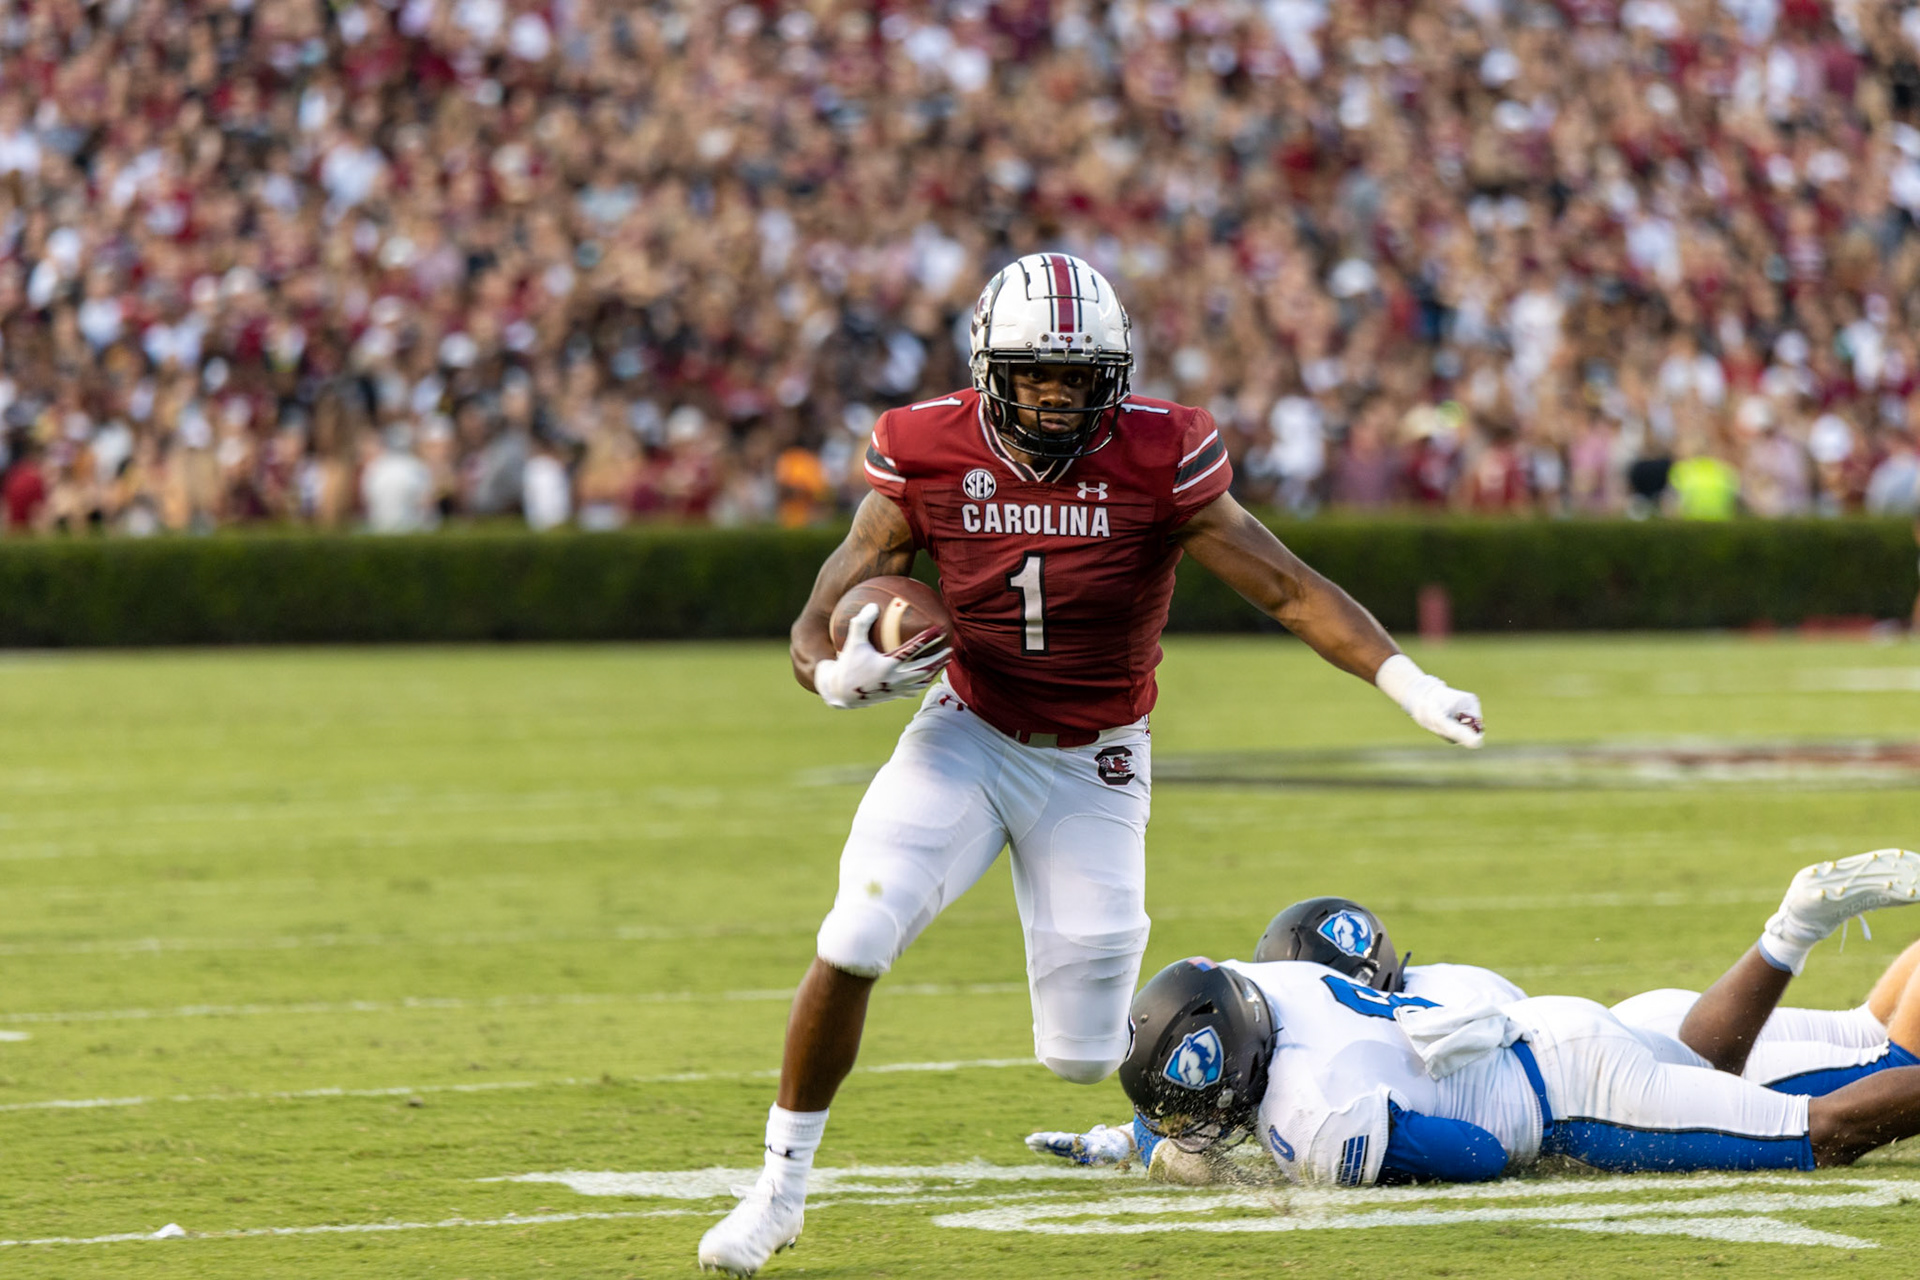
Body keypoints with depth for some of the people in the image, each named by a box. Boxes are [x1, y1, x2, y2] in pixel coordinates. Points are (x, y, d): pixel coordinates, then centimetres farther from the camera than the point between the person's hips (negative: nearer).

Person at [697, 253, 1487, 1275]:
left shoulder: (1156, 462, -18)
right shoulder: (930, 458, -14)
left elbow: (1289, 589, -17)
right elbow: (818, 629, -9)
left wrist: (1407, 682, -29)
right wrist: (840, 674, -33)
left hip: (1093, 767, -1)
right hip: (968, 734, 1)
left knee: (1084, 1051, -2)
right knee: (856, 942, -20)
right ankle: (780, 1189, -3)